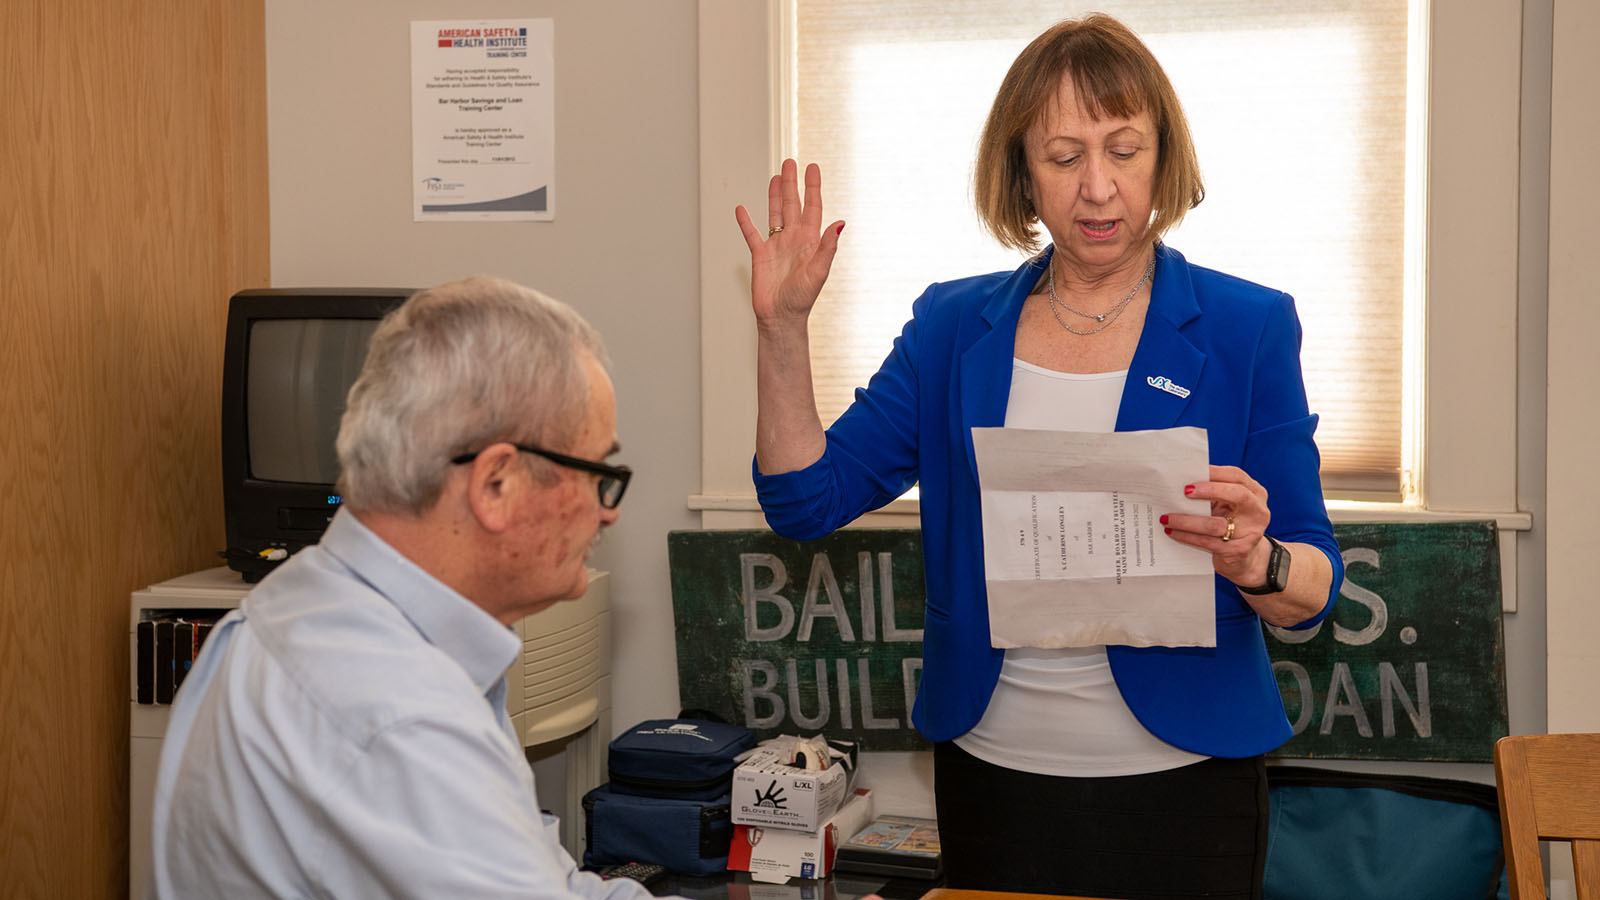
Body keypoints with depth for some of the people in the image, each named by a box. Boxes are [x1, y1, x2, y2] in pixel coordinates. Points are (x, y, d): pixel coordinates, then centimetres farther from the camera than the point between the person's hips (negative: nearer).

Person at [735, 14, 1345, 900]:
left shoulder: (1248, 328, -4)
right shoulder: (952, 328, 4)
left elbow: (1316, 587, -5)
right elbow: (805, 500, 0)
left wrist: (1253, 562, -27)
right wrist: (781, 328, -9)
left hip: (1180, 782, -2)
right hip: (994, 772, 2)